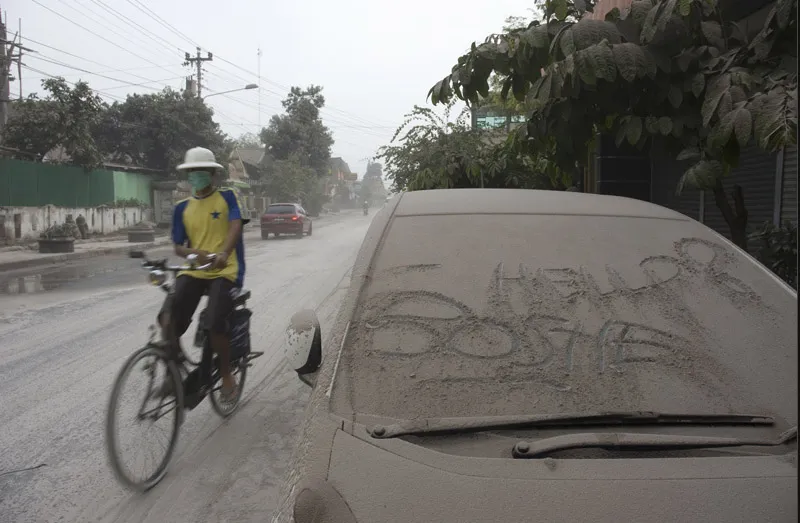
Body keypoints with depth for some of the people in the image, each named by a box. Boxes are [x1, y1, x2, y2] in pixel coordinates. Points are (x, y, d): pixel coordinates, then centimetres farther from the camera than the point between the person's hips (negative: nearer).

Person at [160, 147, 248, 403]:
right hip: (193, 271, 4)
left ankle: (226, 375, 3)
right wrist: (194, 252, -15)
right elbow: (178, 246, 9)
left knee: (215, 324, -22)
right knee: (169, 319, -19)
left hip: (225, 271, -4)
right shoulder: (182, 208, 13)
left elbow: (235, 226, -15)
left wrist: (223, 253, -35)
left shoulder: (227, 197, 3)